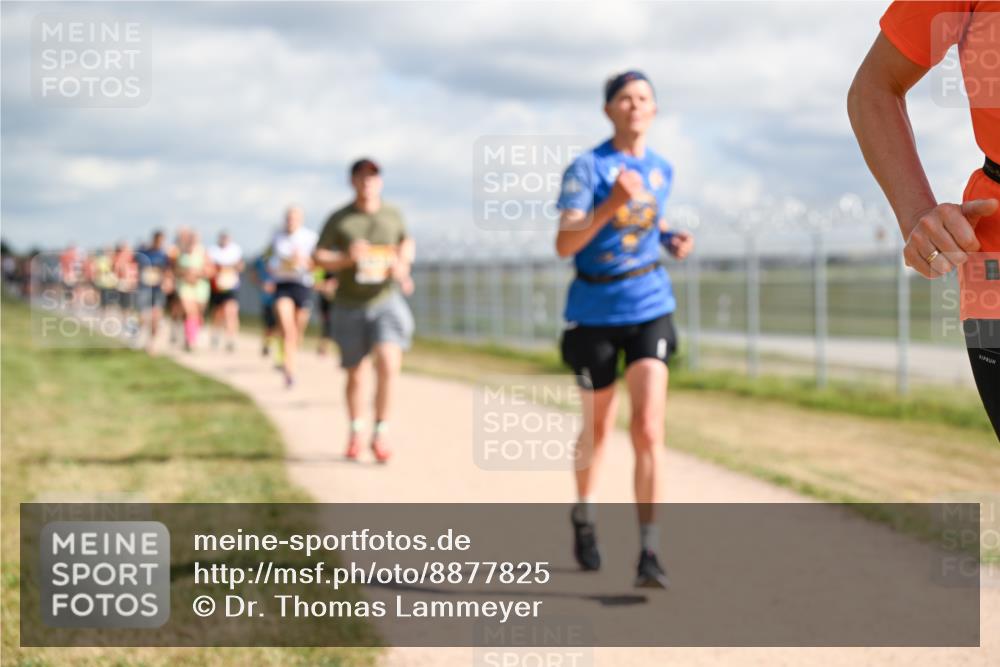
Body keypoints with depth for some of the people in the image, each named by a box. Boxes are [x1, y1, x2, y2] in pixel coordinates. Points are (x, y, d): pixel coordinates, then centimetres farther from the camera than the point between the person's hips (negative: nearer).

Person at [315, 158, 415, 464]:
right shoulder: (338, 219, -4)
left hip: (386, 301, 0)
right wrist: (347, 258, -22)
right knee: (355, 375, 11)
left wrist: (403, 265, 1)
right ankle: (355, 432, 34)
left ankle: (380, 434, -8)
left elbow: (407, 242, 21)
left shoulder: (393, 214, 3)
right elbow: (319, 258, -5)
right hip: (349, 305, 0)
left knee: (388, 366, -20)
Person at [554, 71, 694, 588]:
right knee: (598, 428, 13)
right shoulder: (586, 168, -10)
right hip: (595, 312, -2)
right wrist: (611, 205, -35)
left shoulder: (662, 170, 5)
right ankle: (583, 516, 42)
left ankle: (649, 553, -13)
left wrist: (671, 239, 3)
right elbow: (564, 244, -21)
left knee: (648, 429, -13)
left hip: (650, 310, 2)